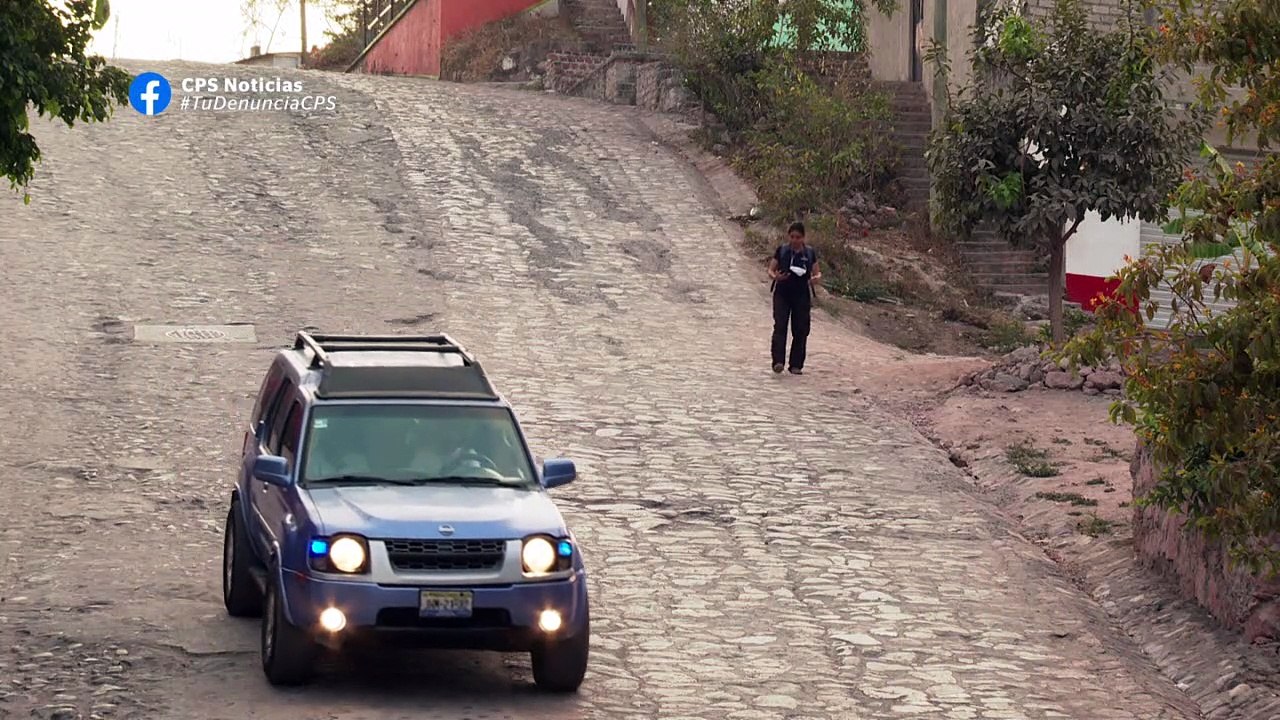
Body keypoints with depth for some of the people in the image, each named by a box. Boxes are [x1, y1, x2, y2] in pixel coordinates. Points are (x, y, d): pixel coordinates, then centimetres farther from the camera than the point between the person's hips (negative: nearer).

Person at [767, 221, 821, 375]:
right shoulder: (782, 250, 2)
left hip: (802, 295, 1)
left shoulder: (810, 252, 5)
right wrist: (775, 276, -19)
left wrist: (816, 278, -15)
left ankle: (796, 365, 10)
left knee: (800, 330, 2)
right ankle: (778, 361, -20)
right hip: (782, 294, -1)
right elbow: (770, 270, 5)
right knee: (780, 327, -14)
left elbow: (817, 273, 10)